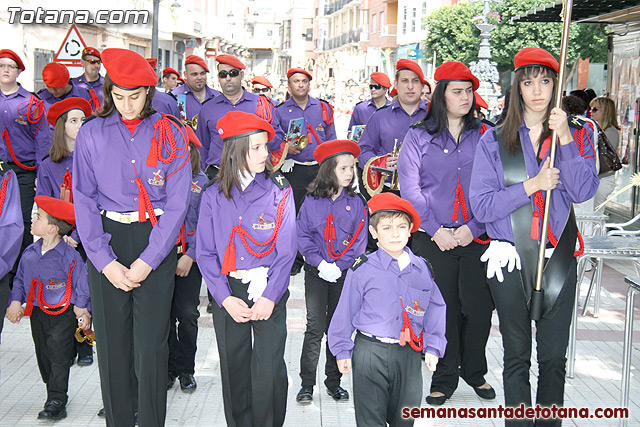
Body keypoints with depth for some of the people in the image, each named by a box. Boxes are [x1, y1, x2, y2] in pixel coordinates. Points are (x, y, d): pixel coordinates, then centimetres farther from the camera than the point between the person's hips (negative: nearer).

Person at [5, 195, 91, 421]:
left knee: (59, 356, -7)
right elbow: (20, 279, 14)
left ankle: (56, 402, -2)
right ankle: (54, 394, 27)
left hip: (63, 313, -6)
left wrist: (81, 309, -9)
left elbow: (81, 284, -8)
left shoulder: (70, 256, -15)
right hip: (37, 313, 6)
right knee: (43, 355, 12)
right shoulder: (30, 253, 3)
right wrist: (15, 301, 4)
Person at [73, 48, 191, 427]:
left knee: (151, 343, -3)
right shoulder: (92, 133, 6)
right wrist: (105, 261, -7)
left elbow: (177, 202, -2)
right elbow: (84, 200, 2)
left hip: (156, 242, -1)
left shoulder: (170, 133, 2)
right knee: (112, 340, 4)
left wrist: (147, 261, -9)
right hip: (106, 242, 2)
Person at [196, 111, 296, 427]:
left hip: (269, 290, -1)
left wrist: (270, 296, -13)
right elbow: (205, 253, 1)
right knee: (233, 368, 8)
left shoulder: (279, 191, 0)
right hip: (228, 291, 2)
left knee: (269, 368, -3)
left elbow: (286, 251, -3)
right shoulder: (213, 196, 3)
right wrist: (225, 299, -10)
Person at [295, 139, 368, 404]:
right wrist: (320, 264, -13)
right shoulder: (311, 201, 0)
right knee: (315, 327, -4)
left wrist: (339, 266, -11)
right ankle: (307, 384, 4)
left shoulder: (356, 202, 2)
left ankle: (334, 382, 19)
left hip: (344, 273, 1)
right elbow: (303, 236, -1)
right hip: (316, 273, -1)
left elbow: (359, 240, 0)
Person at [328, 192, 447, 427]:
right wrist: (342, 350, 0)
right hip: (370, 352, -3)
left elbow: (435, 308, 11)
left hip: (409, 354, 3)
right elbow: (345, 311, -1)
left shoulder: (422, 269, 4)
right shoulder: (362, 269, -6)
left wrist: (433, 347, 6)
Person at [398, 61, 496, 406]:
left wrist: (472, 227, -8)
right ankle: (444, 378, 19)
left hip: (476, 235, 1)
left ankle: (474, 371, 26)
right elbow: (410, 187, -1)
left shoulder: (484, 135, 8)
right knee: (442, 307, 2)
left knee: (479, 306, 2)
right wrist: (435, 229, -9)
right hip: (432, 236, -1)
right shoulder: (419, 135, 5)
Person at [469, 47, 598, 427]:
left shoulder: (574, 136, 7)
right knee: (517, 356, 8)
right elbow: (482, 206, -5)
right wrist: (532, 185, -14)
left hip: (558, 256, 1)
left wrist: (565, 139, -16)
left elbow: (583, 191, -8)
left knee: (554, 356, 6)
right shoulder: (494, 141, 2)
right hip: (510, 257, -1)